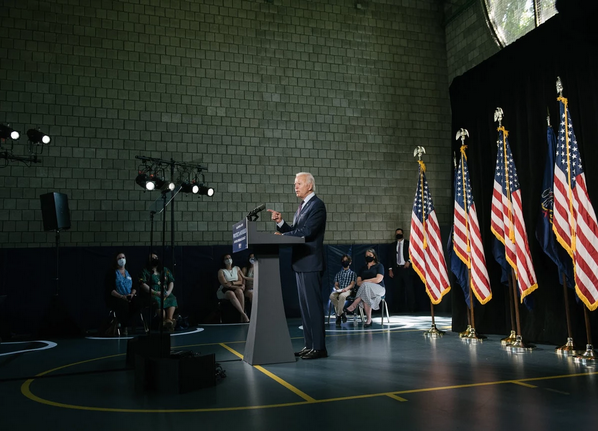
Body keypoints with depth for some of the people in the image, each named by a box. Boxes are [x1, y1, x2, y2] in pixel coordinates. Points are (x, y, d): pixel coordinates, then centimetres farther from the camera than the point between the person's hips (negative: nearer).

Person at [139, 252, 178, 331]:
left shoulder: (165, 270, 22)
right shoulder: (145, 271, 11)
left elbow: (171, 282, 16)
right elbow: (143, 284, -4)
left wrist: (169, 291, -5)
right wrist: (155, 292, -15)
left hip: (165, 293, 3)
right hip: (152, 294, -3)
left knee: (172, 298, -28)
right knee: (158, 300, -36)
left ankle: (169, 319, -41)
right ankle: (164, 321, -36)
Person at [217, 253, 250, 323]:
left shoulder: (237, 268, 16)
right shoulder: (221, 271, 3)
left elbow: (241, 281, 7)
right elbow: (225, 284, -9)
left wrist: (232, 283, -11)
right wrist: (237, 286, -19)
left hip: (236, 289, 3)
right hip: (224, 291, -2)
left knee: (239, 291, -35)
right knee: (231, 294, -38)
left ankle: (242, 317, -42)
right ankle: (243, 314, -47)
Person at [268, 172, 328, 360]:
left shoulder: (317, 205, -10)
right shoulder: (302, 207, 19)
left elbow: (307, 231, -20)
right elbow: (294, 231, 16)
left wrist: (282, 236, -12)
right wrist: (280, 222, 0)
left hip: (311, 263, -10)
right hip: (300, 263, 10)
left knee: (313, 304, -6)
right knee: (304, 305, 12)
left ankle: (319, 347, 0)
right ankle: (309, 344, 19)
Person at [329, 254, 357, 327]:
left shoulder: (352, 273, 16)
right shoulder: (338, 274, 26)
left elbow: (352, 284, 3)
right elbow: (336, 284, 18)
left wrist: (346, 288, -17)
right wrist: (338, 288, -6)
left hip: (348, 290, -3)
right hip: (339, 290, 3)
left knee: (342, 296, -41)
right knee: (332, 296, -34)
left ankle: (338, 315, -30)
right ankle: (342, 313, -22)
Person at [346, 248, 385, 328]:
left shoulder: (379, 266, 10)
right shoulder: (363, 268, 24)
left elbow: (378, 279, -7)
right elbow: (358, 282, 14)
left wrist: (365, 281, -4)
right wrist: (364, 283, -8)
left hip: (378, 288, -3)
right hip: (366, 289, 3)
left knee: (366, 286, -38)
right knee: (366, 296, -37)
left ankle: (354, 305, -35)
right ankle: (369, 319, -39)